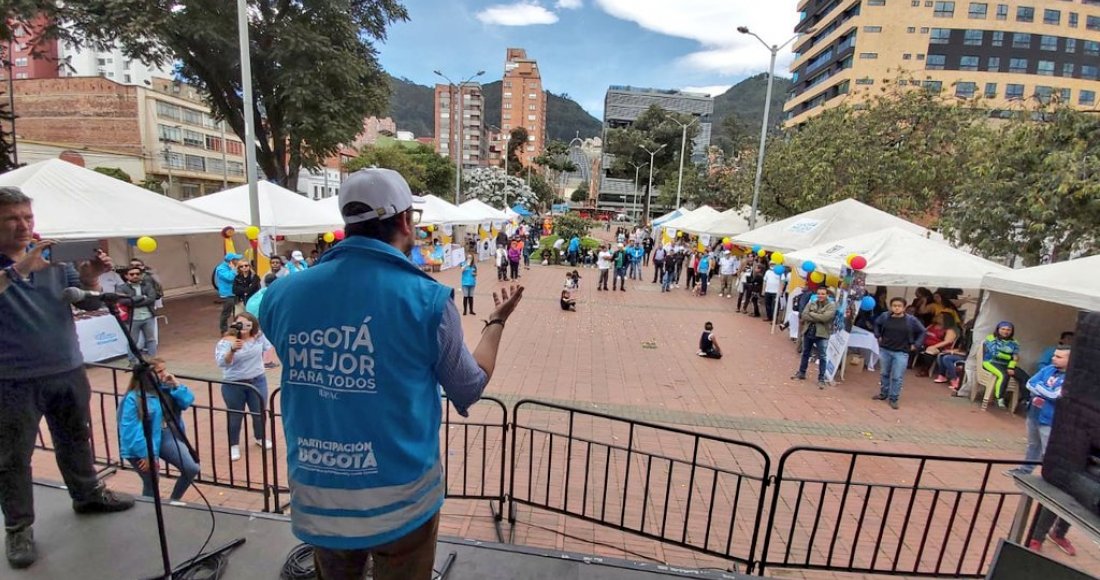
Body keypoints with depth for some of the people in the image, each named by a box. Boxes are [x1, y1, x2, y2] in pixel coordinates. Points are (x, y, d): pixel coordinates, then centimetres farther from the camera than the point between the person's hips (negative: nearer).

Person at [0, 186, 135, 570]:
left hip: (67, 370, 3)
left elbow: (90, 304, 0)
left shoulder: (55, 258, 3)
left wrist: (90, 279, -19)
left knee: (76, 439, 17)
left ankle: (87, 494, 34)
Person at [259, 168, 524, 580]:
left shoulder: (284, 294, -7)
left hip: (316, 499, 4)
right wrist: (497, 322, 8)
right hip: (399, 499, -3)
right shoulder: (426, 299, -19)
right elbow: (468, 390, -5)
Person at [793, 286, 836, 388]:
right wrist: (818, 318, -17)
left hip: (822, 334, -4)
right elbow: (803, 315, -8)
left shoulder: (831, 305, -7)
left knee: (822, 357, 0)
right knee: (805, 353, 18)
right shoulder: (811, 303, 4)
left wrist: (811, 314, -11)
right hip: (808, 332, 4)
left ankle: (821, 379, 10)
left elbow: (825, 317, -21)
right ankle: (801, 373, 33)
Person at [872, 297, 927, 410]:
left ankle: (893, 399, 10)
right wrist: (878, 336, 9)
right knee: (885, 374, 16)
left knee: (897, 377, -1)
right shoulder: (884, 316, -6)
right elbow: (877, 324, 16)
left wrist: (915, 344, -2)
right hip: (885, 350, 2)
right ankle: (883, 394, 30)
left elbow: (922, 332, 3)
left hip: (901, 352, -2)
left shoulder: (911, 320, -10)